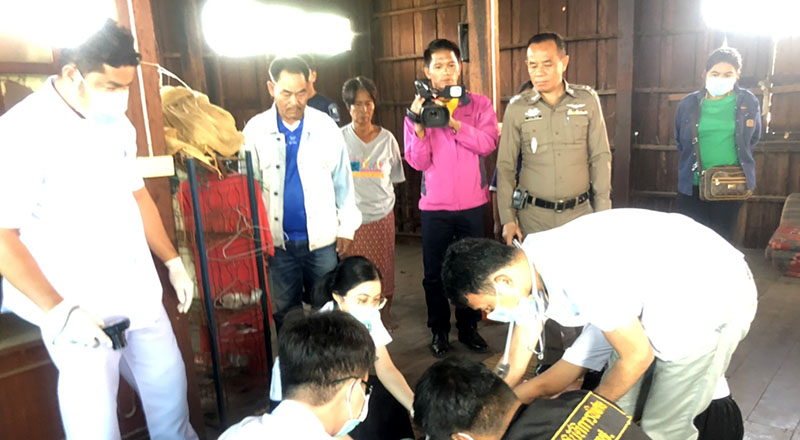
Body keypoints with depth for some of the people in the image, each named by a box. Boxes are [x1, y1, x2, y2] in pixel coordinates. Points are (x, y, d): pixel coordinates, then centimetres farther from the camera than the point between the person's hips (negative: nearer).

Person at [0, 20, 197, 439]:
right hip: (80, 310, -6)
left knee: (169, 385, 16)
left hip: (141, 295, 6)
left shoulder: (117, 125, 4)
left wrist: (173, 261, 13)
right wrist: (60, 311, -20)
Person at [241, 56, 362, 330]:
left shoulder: (326, 127, -4)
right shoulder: (256, 129, -2)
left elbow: (342, 182, 1)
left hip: (321, 238, 0)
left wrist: (347, 229, 2)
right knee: (284, 311, 14)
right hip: (277, 239, 1)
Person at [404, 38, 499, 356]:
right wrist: (419, 125, -19)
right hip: (435, 206, 0)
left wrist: (453, 122, -23)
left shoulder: (479, 105, 3)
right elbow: (418, 162, -6)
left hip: (473, 204, 0)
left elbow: (488, 143, -14)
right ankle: (439, 330, 26)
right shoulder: (418, 110, 2)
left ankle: (468, 327, 30)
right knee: (435, 273, 8)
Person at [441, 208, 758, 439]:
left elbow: (638, 355, -22)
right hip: (656, 289, 8)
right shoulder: (523, 265, -9)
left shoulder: (578, 274, -36)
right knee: (614, 404, 10)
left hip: (713, 292, -8)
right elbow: (523, 342, 7)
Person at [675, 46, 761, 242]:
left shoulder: (749, 102, -1)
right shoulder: (689, 103, -1)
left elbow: (754, 139, 13)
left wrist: (740, 162, 6)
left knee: (723, 238, 10)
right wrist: (691, 162, 7)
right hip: (693, 184, 0)